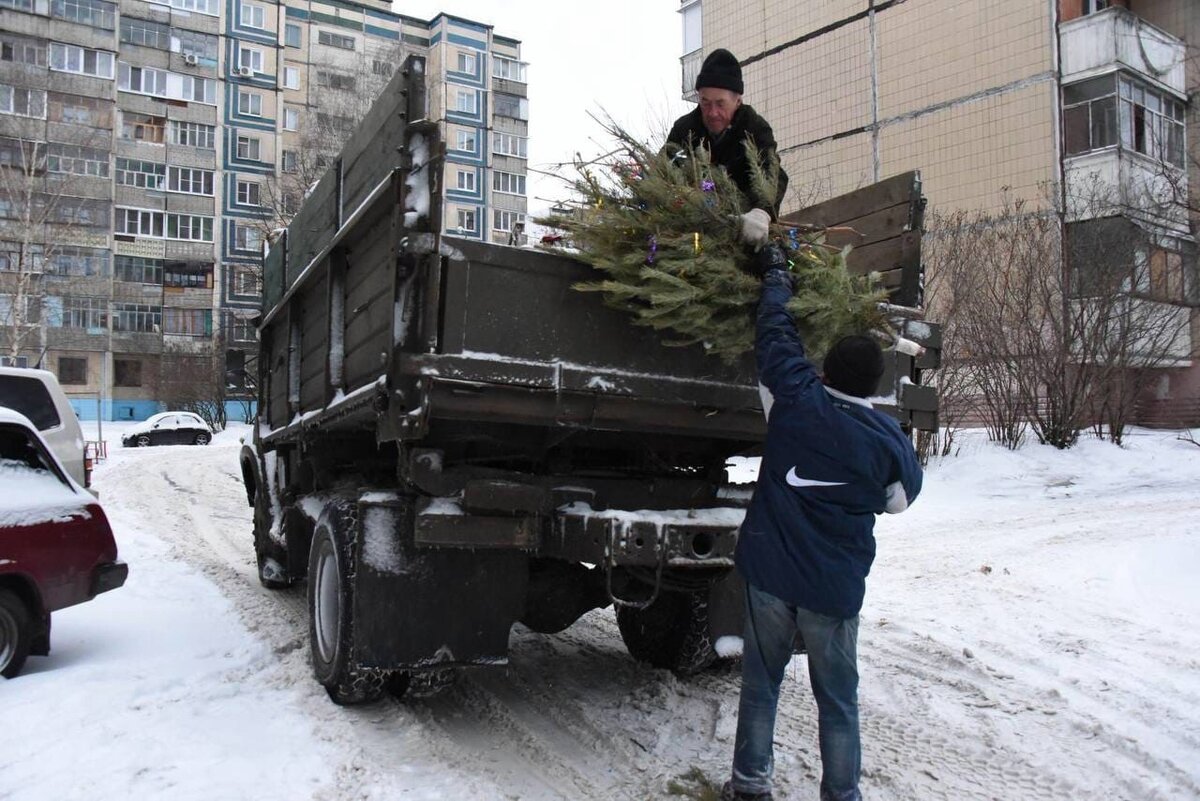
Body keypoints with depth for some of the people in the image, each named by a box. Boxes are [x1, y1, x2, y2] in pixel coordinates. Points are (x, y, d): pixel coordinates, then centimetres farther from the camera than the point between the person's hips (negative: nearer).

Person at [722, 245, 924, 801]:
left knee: (760, 684, 15)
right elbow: (902, 496, 7)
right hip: (835, 587, -1)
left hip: (769, 572, 1)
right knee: (837, 700, 13)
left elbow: (776, 336, 3)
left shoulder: (797, 401, -11)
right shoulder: (887, 441, -11)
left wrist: (775, 276, 17)